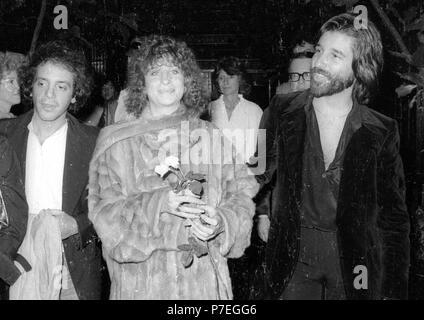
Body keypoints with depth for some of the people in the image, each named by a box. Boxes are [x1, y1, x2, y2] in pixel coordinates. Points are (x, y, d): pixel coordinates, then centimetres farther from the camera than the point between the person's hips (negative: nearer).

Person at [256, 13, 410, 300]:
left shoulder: (382, 132, -7)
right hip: (293, 252, 1)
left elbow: (393, 215, -2)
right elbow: (258, 173, 3)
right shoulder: (283, 111, -4)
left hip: (354, 254, 0)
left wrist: (394, 290, -3)